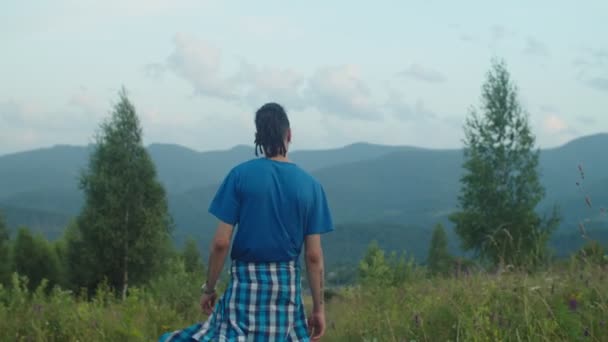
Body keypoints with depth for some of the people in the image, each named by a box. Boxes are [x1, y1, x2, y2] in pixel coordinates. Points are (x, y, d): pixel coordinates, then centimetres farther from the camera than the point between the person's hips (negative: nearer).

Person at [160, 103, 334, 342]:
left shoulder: (241, 175, -5)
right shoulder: (310, 185, 1)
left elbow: (221, 243, -7)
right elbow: (314, 256, 0)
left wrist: (209, 288, 6)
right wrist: (319, 307, 7)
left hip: (246, 284, -2)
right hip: (288, 287, 2)